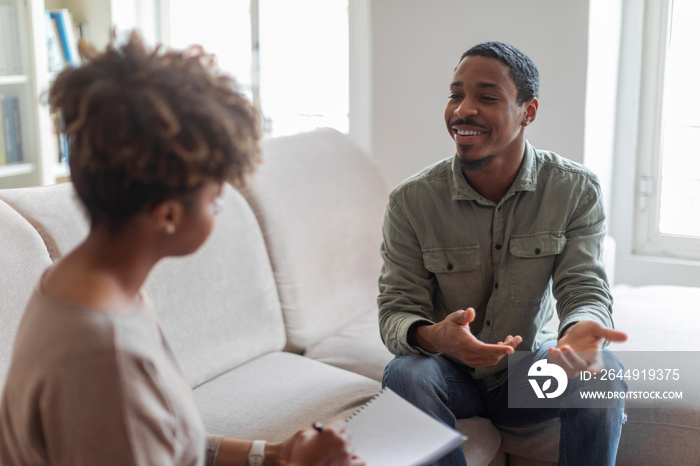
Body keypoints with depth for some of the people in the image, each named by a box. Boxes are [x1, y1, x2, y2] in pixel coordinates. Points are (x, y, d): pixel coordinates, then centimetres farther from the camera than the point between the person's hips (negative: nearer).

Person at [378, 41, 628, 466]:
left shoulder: (577, 190, -10)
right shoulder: (411, 201, -13)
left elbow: (585, 288, -15)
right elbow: (397, 308, -13)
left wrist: (581, 330, -42)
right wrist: (431, 336, -39)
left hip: (530, 367, 1)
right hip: (451, 372, 0)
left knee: (602, 375, -29)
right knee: (406, 373, -33)